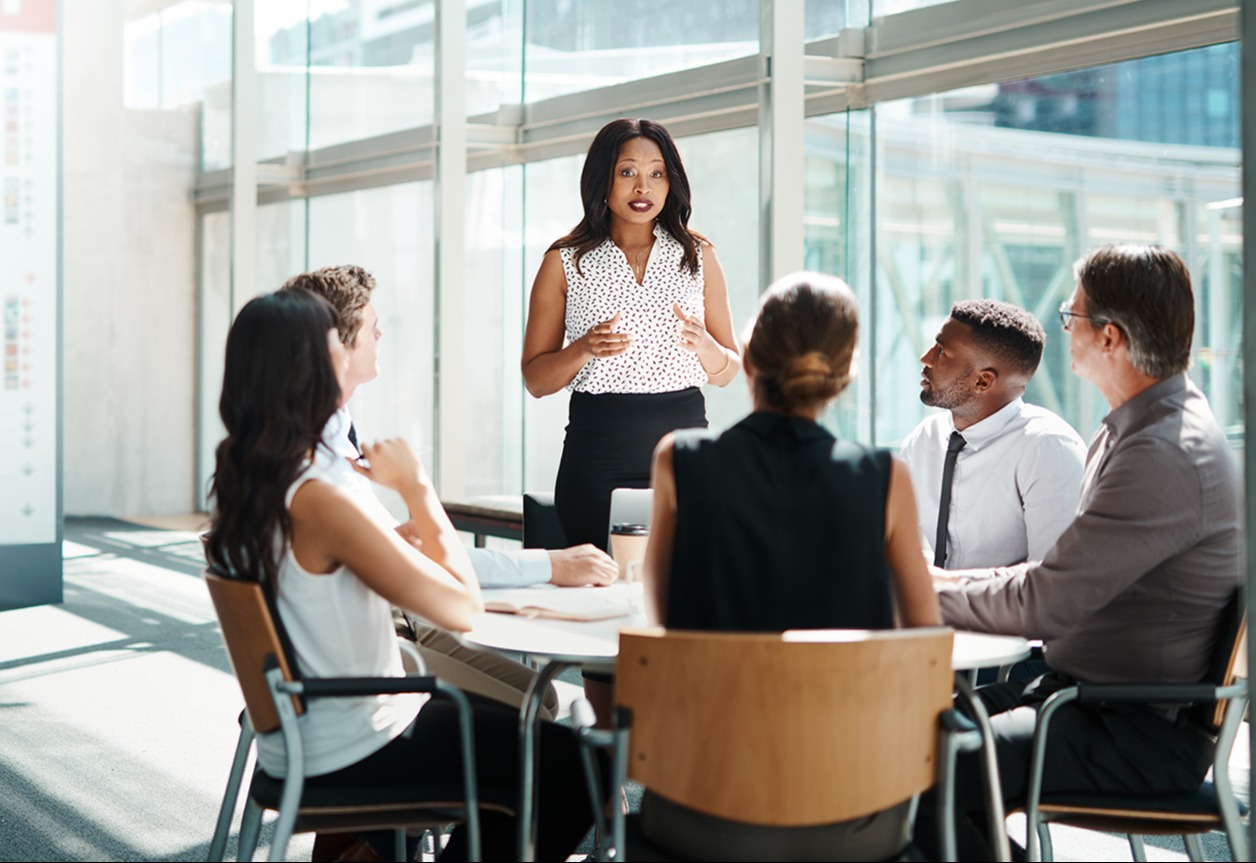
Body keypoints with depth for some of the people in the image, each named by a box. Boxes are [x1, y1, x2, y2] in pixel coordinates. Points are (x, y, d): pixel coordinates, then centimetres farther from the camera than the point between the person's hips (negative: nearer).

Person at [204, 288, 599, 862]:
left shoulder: (239, 485, 1)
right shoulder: (319, 500, -27)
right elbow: (462, 606, -24)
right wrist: (415, 486, -15)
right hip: (350, 757, -9)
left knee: (503, 722, 28)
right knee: (576, 766, 1)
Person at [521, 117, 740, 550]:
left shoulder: (698, 256, 10)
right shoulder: (565, 262, 5)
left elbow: (727, 373, 12)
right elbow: (535, 379, 4)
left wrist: (703, 344, -9)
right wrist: (585, 349, -14)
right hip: (597, 453, -1)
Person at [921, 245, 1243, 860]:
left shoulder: (1166, 456, -22)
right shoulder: (1138, 428, 12)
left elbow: (1043, 605, -21)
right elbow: (1071, 576, 20)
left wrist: (929, 594, -6)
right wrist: (957, 581, 10)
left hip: (1145, 738, -10)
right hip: (1089, 692, 10)